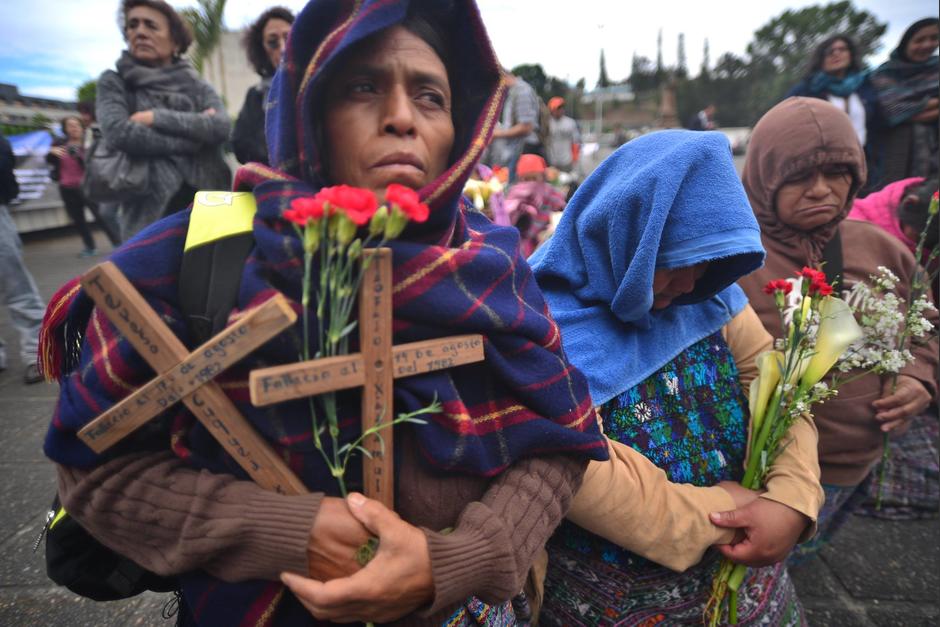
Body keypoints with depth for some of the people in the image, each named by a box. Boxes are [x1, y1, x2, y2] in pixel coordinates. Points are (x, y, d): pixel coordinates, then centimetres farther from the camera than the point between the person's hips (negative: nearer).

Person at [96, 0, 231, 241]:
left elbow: (221, 127, -5)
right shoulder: (114, 82, 10)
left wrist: (156, 118, -8)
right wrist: (194, 136, -6)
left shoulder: (198, 87, 15)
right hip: (149, 213, -2)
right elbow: (118, 131, -10)